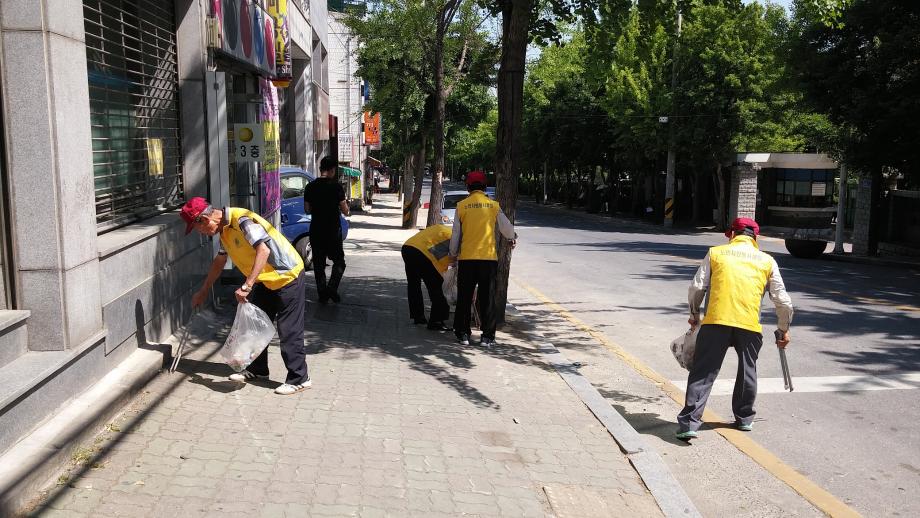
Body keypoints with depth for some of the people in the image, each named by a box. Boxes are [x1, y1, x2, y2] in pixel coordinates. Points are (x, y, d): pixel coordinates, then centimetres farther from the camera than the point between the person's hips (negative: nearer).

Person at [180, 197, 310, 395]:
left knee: (289, 331, -5)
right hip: (266, 280, 10)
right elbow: (219, 262, 22)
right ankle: (257, 369, 30)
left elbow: (263, 249, -36)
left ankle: (299, 379, 5)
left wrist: (247, 285, -38)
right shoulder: (224, 229, 7)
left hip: (288, 276, -10)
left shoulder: (242, 220, -24)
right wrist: (203, 292, 28)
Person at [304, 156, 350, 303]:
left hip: (315, 229, 4)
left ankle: (322, 294, 13)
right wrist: (346, 210, 14)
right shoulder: (336, 186, -10)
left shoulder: (310, 187, 1)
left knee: (318, 263, 11)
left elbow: (307, 210, 7)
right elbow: (345, 210, -8)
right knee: (339, 261, 10)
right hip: (333, 229, -3)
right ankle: (332, 288, -8)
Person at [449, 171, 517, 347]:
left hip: (466, 258, 0)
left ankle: (463, 334, 13)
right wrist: (513, 238, 29)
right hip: (489, 257, 0)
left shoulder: (462, 206, 0)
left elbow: (456, 233, 4)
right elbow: (506, 227, 7)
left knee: (464, 297, 10)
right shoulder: (493, 205, 0)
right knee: (486, 298, 7)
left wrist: (453, 253, 19)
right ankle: (487, 336, 7)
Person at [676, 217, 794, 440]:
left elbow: (697, 287, 7)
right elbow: (783, 301, 16)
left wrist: (694, 313, 23)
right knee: (747, 371, 21)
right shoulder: (767, 261, 16)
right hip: (750, 325, 2)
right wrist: (784, 330, 28)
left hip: (716, 321, -1)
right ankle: (744, 418, 32)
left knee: (703, 372, 0)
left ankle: (689, 422, -7)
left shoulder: (715, 253, 12)